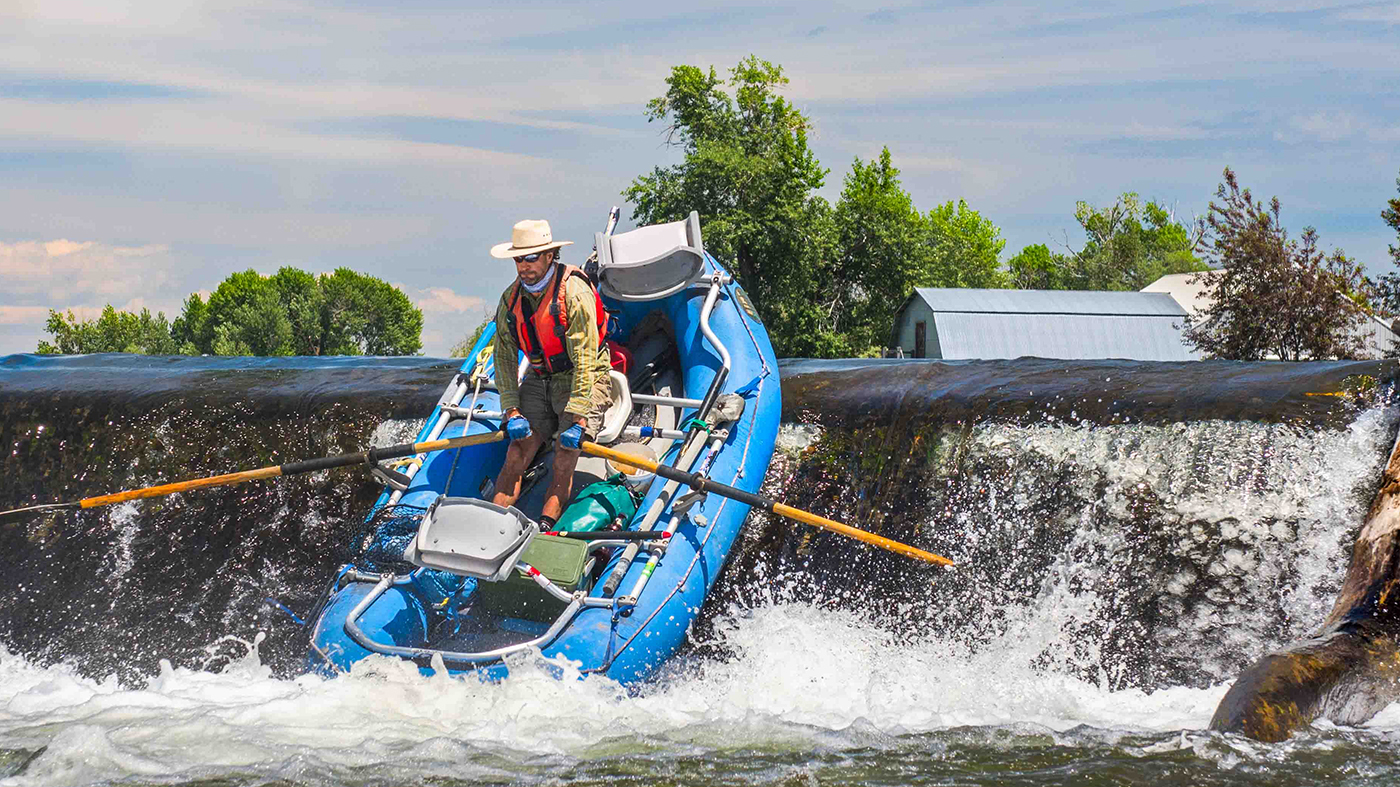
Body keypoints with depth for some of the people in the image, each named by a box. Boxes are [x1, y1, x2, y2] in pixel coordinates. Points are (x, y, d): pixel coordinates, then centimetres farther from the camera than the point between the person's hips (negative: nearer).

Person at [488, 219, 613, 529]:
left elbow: (584, 359, -23)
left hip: (584, 381, -5)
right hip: (539, 380, 5)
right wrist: (511, 409, -9)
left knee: (564, 464, -19)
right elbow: (504, 356, 3)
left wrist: (576, 418, -27)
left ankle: (545, 527, -27)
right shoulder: (511, 298, 0)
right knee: (515, 456, -10)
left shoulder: (574, 292, -20)